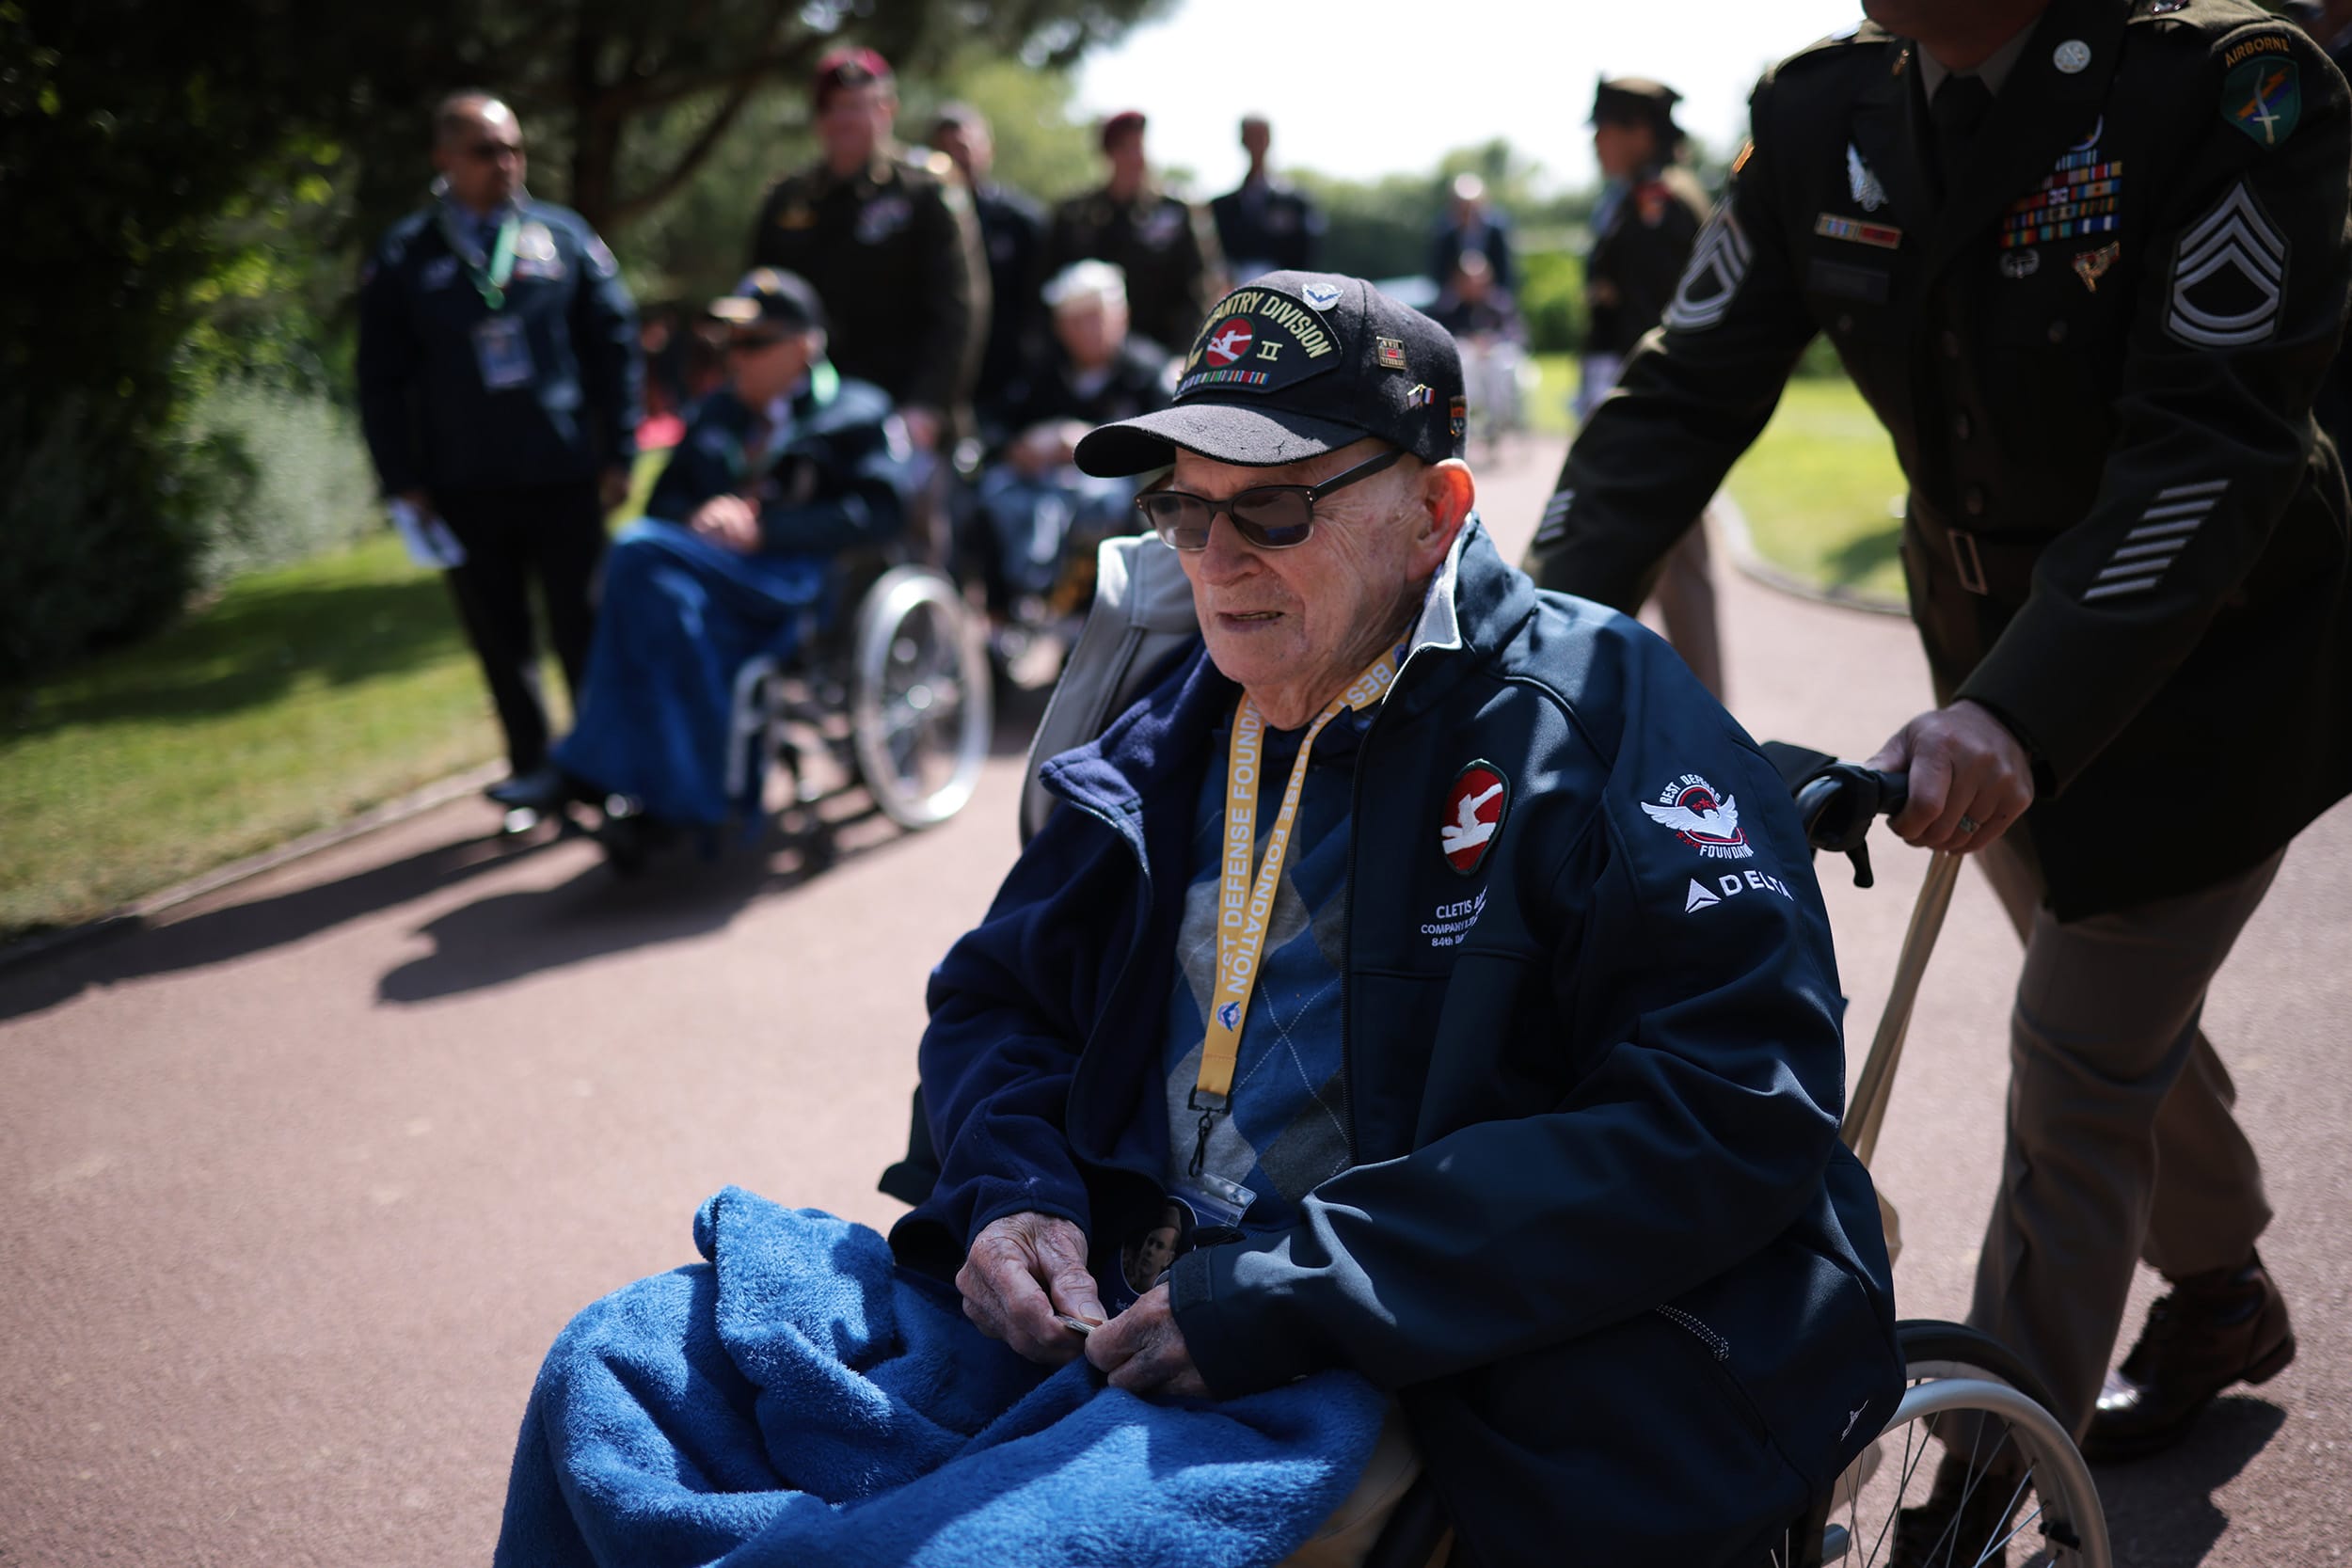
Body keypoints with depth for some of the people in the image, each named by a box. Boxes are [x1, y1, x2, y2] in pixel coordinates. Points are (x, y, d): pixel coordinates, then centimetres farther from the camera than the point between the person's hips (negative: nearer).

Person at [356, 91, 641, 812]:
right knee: (498, 632, 8)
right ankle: (531, 761, 21)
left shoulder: (564, 237, 4)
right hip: (463, 487, 1)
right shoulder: (404, 257, 3)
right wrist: (402, 483, -1)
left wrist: (617, 455, 0)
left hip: (563, 475, 0)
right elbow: (381, 381, 5)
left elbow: (616, 346, 6)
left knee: (582, 625, 4)